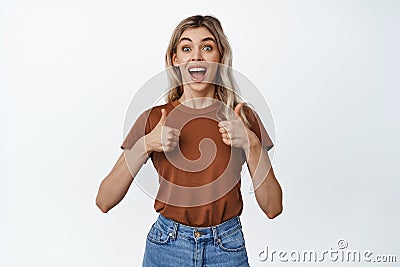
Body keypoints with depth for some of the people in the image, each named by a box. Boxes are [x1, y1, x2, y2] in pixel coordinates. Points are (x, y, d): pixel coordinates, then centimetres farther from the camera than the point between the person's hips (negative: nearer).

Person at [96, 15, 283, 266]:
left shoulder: (243, 117, -7)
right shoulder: (153, 119, -7)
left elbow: (273, 208, -8)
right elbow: (104, 201, -9)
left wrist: (251, 144, -20)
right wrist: (144, 146, -21)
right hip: (167, 245, 0)